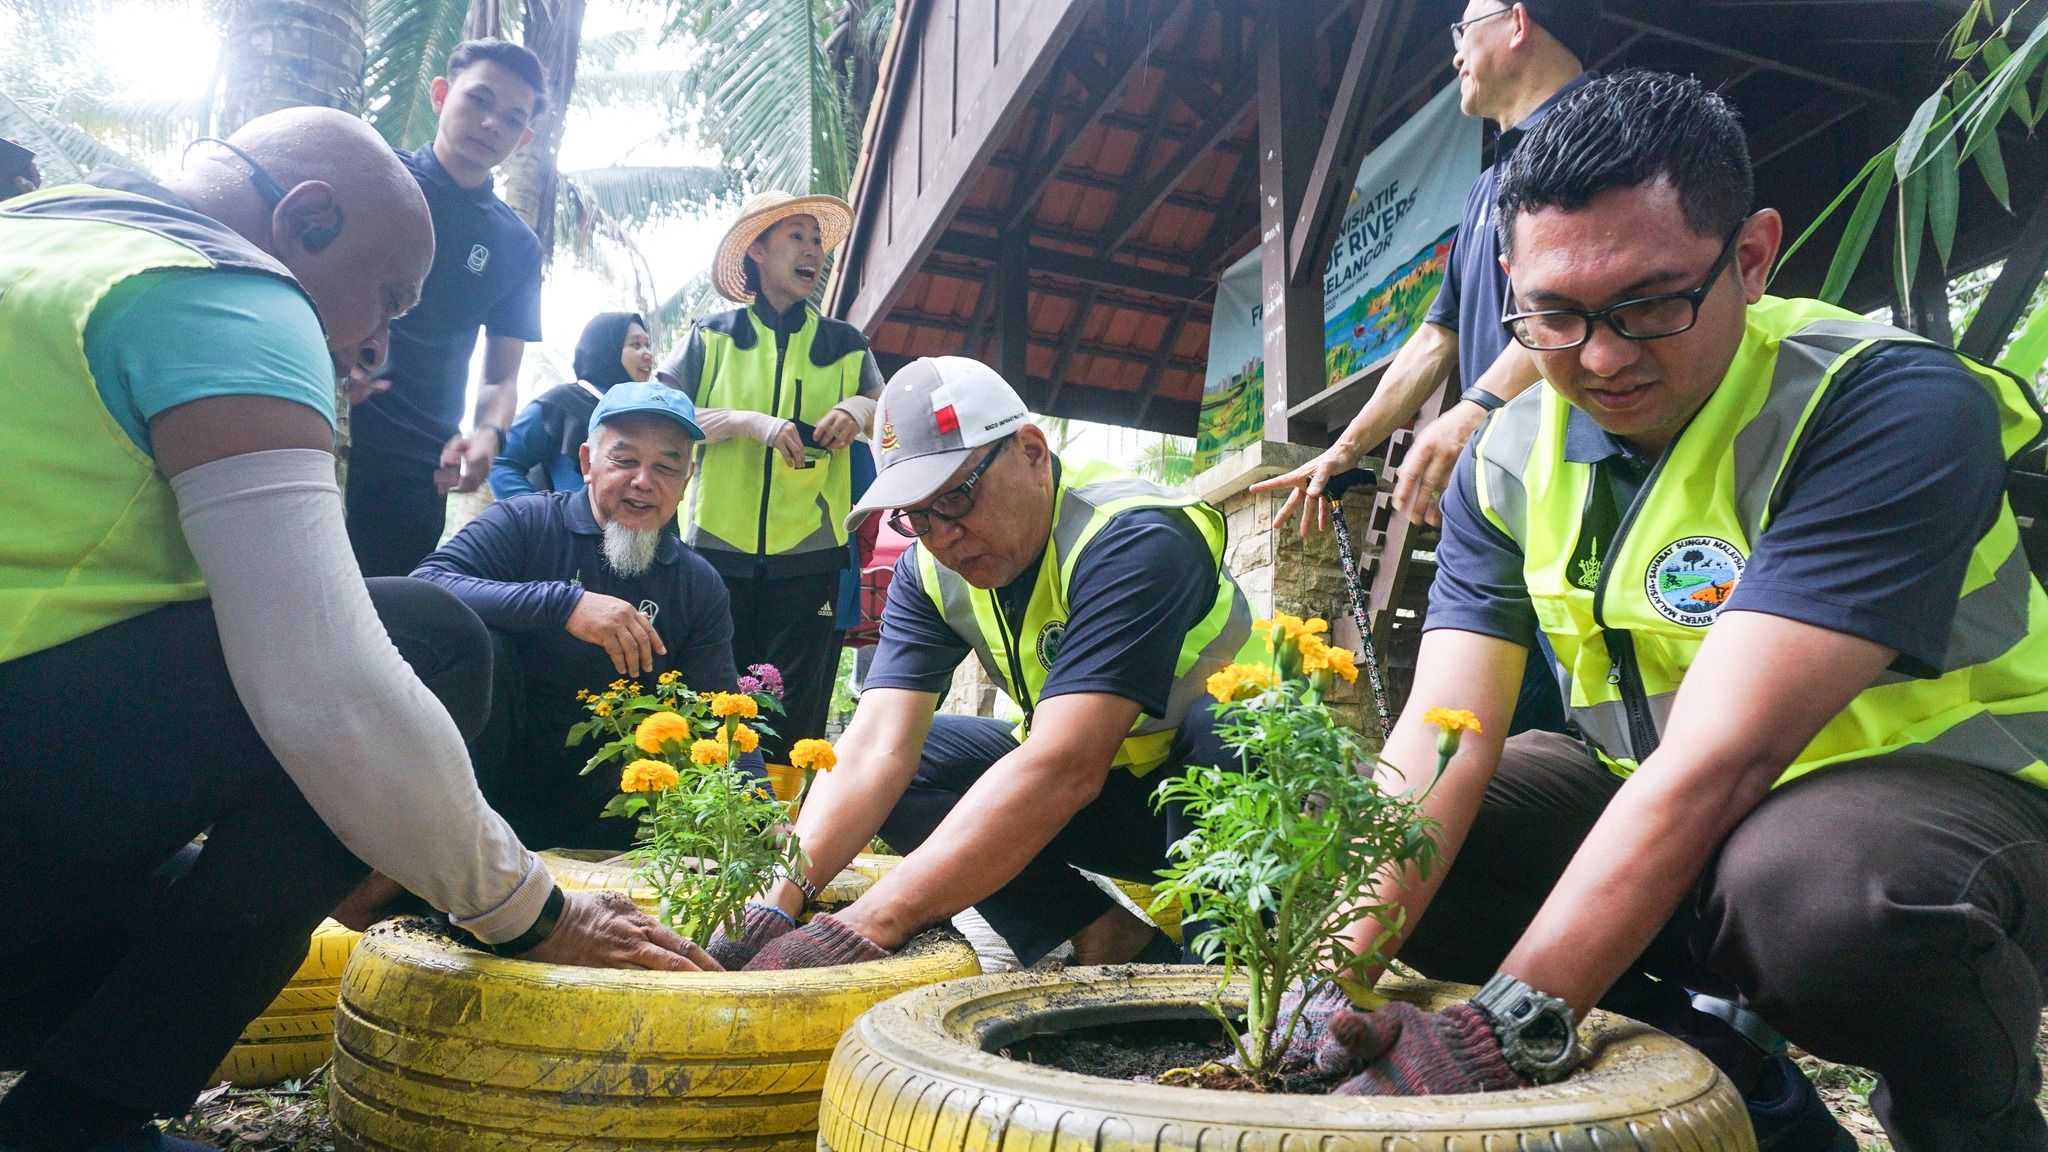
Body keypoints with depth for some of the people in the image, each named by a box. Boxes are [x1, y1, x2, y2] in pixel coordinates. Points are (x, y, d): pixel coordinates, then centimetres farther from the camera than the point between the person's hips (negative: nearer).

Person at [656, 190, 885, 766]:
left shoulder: (845, 345, 15)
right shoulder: (712, 337, 10)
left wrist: (861, 411, -6)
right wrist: (750, 422, -13)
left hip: (810, 553, 1)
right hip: (718, 549, -1)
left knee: (795, 720, 0)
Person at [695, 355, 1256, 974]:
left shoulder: (1136, 539, -29)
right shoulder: (930, 571, -7)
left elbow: (1062, 769, -40)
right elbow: (876, 747, -18)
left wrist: (864, 926, -45)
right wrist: (775, 902, -35)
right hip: (1106, 796, 6)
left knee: (1219, 720, -37)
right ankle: (1103, 936, -11)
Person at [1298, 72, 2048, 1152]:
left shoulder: (1892, 405, -22)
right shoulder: (1510, 461, -5)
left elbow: (1721, 756, -33)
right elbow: (1440, 736, -15)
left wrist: (1505, 1024, -38)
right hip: (1647, 810, 6)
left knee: (1806, 877, -39)